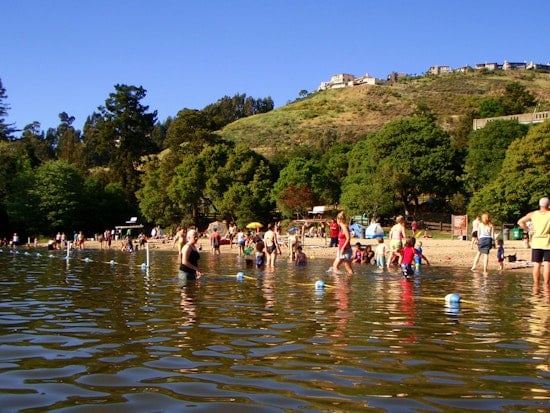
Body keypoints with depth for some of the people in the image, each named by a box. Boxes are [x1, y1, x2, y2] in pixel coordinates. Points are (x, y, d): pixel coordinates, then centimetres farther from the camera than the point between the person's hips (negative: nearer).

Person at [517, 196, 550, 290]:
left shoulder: (533, 214, 3)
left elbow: (520, 222, -3)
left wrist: (528, 230, 3)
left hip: (536, 243, 2)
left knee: (536, 265, 6)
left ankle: (536, 284, 7)